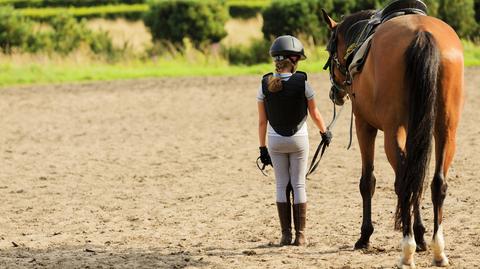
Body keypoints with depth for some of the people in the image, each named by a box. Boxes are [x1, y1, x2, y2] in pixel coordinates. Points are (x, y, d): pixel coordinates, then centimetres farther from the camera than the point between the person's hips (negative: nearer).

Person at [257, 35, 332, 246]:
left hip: (275, 141, 1)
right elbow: (314, 114, 0)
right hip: (298, 140, -1)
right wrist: (325, 132, 19)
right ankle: (300, 235, 6)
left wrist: (263, 148, 6)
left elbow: (262, 121, -3)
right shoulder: (302, 83, -12)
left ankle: (286, 234, 8)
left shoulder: (265, 85, -8)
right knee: (298, 185, 6)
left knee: (282, 185, 9)